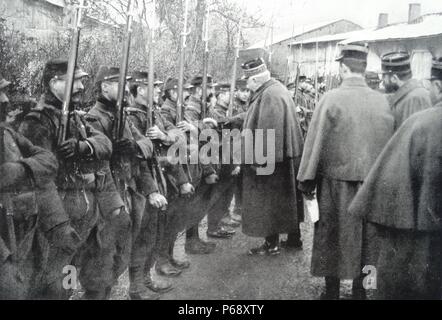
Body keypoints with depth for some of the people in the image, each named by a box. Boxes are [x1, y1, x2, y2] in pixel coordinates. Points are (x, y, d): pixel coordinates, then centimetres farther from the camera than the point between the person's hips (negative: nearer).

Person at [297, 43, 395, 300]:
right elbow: (389, 144, 0)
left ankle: (332, 291, 24)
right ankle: (360, 289, 28)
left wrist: (307, 180, -3)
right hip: (371, 182, 3)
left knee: (333, 236, 12)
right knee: (363, 237, 16)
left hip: (336, 181, -2)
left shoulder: (332, 98, -13)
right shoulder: (382, 101, -4)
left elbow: (316, 141, -11)